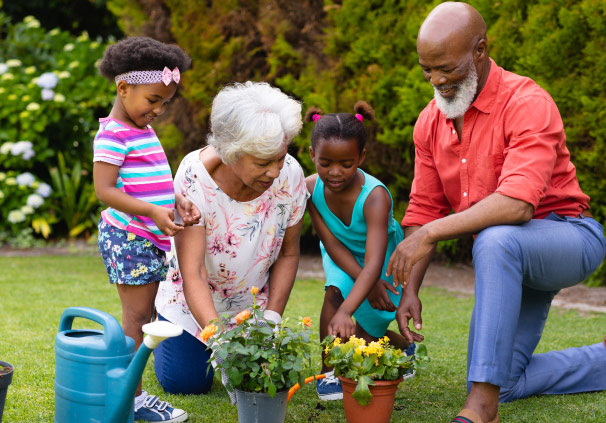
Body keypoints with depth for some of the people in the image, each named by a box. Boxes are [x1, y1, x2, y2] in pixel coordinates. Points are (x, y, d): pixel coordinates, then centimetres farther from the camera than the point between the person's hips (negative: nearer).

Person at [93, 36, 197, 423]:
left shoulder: (144, 130, 15)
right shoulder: (113, 134, -14)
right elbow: (105, 190, -21)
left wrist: (177, 201, -4)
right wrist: (154, 211, -28)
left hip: (151, 237, 9)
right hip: (129, 236, -9)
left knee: (143, 317, 11)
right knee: (137, 315, -5)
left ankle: (129, 389, 17)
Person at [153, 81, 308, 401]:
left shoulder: (289, 175, -23)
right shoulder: (194, 179, -34)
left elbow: (288, 254, -7)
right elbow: (193, 275, -35)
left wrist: (271, 319, -16)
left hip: (253, 299, 3)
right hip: (195, 297, -2)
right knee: (183, 381, -2)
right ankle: (162, 323, 30)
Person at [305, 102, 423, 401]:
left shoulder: (375, 197, -40)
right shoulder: (310, 189, -27)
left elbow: (373, 264, -48)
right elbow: (332, 243, -19)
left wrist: (346, 311, -60)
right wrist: (365, 282, -30)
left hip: (384, 263, -3)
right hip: (343, 257, 3)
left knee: (360, 335, -3)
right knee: (335, 292, -29)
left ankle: (404, 346, 33)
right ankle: (329, 372, -10)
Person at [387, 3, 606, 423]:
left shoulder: (527, 104, -22)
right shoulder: (431, 123, 1)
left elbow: (517, 203, -37)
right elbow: (424, 211, 5)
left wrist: (429, 235, -41)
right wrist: (410, 290, -7)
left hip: (568, 238, -8)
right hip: (511, 260, 8)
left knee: (495, 240, -41)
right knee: (504, 382, 5)